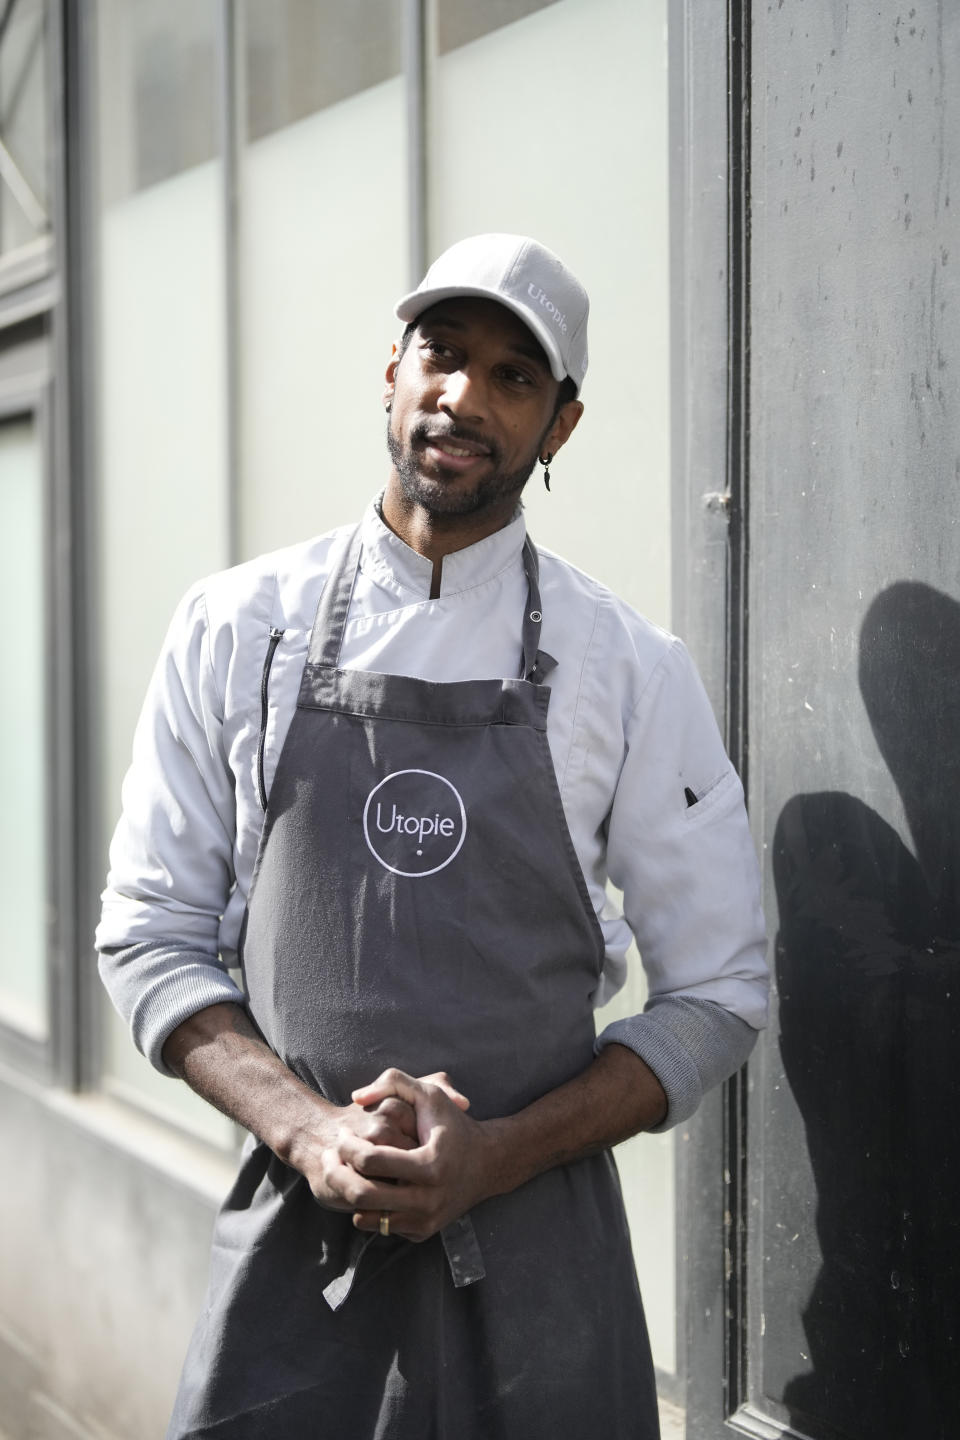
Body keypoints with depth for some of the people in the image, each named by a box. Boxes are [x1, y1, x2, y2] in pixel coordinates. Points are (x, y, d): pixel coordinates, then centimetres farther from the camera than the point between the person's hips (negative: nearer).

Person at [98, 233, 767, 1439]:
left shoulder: (631, 670, -2)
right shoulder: (236, 628, 1)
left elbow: (715, 998, 1)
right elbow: (150, 936, 2)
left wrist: (493, 1157, -12)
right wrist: (310, 1134, -13)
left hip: (538, 1260, 0)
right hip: (291, 1245, 1)